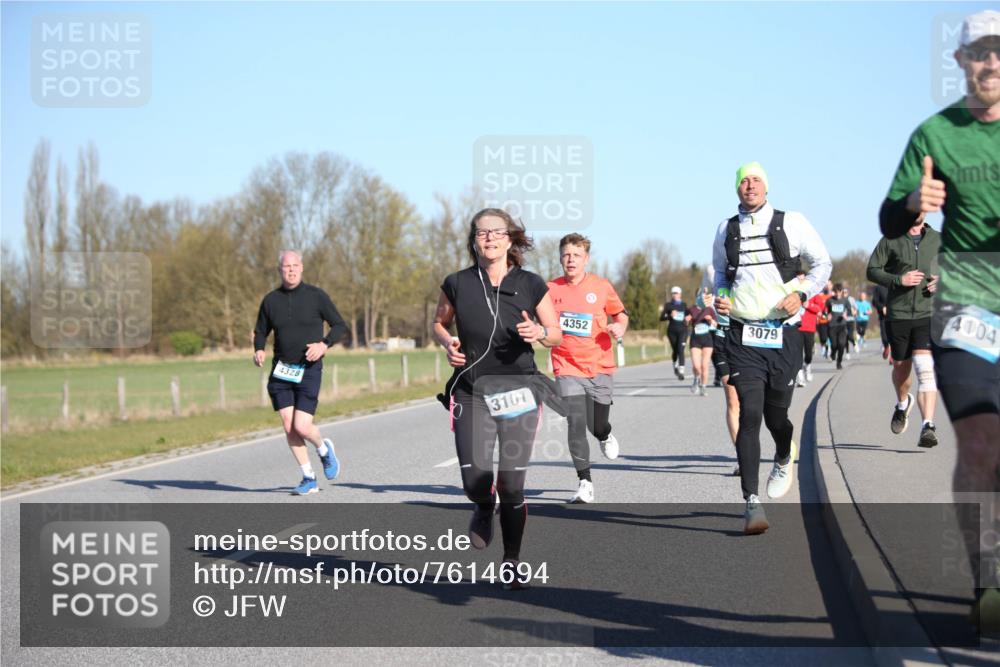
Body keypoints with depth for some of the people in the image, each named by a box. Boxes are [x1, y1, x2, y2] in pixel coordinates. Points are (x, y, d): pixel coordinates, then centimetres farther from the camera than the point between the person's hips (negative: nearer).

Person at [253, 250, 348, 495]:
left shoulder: (316, 296, -3)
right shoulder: (271, 300, 5)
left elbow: (340, 326, 0)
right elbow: (260, 332, 17)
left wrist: (324, 345, -17)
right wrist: (258, 350, -4)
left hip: (308, 371, -3)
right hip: (281, 371, 3)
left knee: (302, 427, -11)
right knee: (288, 427, -2)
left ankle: (324, 448, 23)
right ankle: (309, 479, 10)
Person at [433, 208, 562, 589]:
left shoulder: (531, 285, 0)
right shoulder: (457, 284, 2)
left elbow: (556, 335, 8)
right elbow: (439, 324, 19)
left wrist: (539, 333, -14)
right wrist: (448, 344, -2)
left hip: (518, 390, 0)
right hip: (471, 391, 1)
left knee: (512, 485, -1)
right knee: (474, 480, -14)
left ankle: (511, 563, 19)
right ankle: (485, 509, 25)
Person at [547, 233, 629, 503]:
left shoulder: (602, 287, 0)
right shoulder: (551, 289, 0)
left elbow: (620, 314, 12)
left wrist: (620, 327, -9)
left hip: (600, 368, 1)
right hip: (567, 368, -1)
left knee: (597, 427, 8)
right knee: (576, 424, -13)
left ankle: (606, 435, 46)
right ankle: (585, 483, -6)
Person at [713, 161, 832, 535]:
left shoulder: (791, 224, 1)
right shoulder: (726, 231, 8)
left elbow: (822, 263, 8)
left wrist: (801, 294, -8)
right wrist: (720, 298, 3)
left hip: (783, 335, -1)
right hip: (743, 336, 1)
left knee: (775, 415, 8)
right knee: (749, 414, -12)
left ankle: (784, 459, 45)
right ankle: (752, 504, -13)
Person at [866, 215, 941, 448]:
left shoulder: (938, 240, 8)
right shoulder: (890, 240, 4)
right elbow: (872, 270, 2)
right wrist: (899, 280, -13)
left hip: (928, 314, -1)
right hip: (898, 314, 1)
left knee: (925, 368, -17)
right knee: (901, 367, 14)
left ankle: (928, 426, -22)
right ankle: (903, 403, 47)